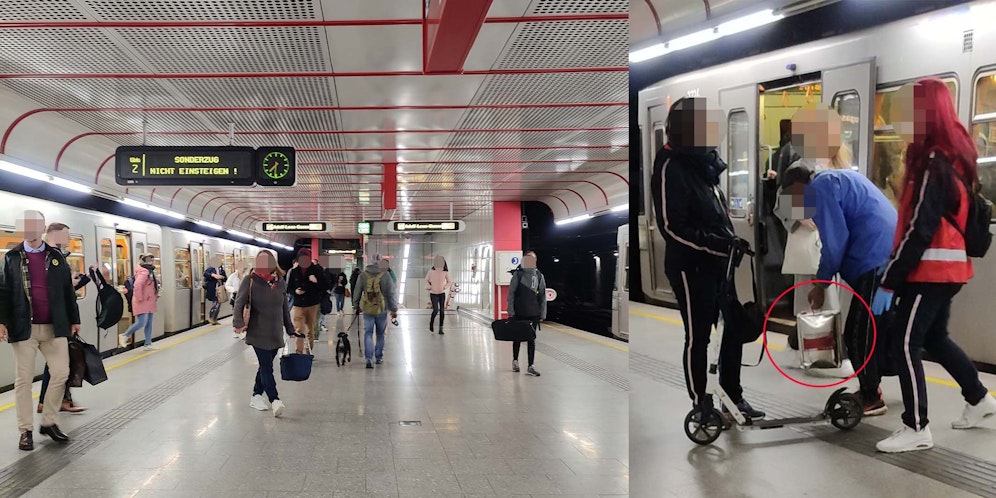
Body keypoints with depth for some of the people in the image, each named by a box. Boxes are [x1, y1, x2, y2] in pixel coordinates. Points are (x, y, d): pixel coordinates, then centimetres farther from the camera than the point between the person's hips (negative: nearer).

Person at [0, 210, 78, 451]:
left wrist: (74, 320, 10)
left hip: (54, 327, 2)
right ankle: (26, 430, 12)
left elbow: (68, 291, 10)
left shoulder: (56, 256, 7)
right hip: (24, 328, -2)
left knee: (61, 373, 1)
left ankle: (48, 422, 17)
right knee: (24, 379, 3)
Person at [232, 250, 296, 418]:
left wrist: (290, 329, 17)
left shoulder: (280, 282, 5)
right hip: (258, 333, -5)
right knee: (266, 366, -10)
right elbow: (240, 303, -14)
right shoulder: (250, 281, -7)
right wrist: (238, 323, -29)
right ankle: (275, 401, -14)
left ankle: (256, 395, 28)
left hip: (275, 333, 5)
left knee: (265, 365, 13)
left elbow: (285, 307, 13)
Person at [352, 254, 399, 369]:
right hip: (382, 309, 0)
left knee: (368, 333, 3)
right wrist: (394, 309, 4)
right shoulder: (385, 275, -7)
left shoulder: (363, 275, -3)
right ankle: (379, 357, 23)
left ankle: (369, 358, -11)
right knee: (380, 334, 15)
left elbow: (357, 292, 6)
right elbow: (391, 293, -4)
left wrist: (356, 305, 20)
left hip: (367, 310, 0)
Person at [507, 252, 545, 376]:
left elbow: (543, 296, 7)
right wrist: (511, 312, -8)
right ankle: (515, 361, 30)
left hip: (533, 313, 2)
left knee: (531, 339, 2)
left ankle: (531, 366, 5)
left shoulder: (539, 276, 4)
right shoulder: (518, 274, -4)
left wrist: (543, 314, 4)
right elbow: (511, 293, -4)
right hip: (519, 313, -2)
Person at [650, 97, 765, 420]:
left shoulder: (704, 161, 13)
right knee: (698, 336, 3)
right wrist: (716, 243, -24)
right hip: (691, 267, -9)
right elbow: (672, 227, -21)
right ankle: (700, 404, 17)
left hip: (717, 264, 9)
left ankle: (733, 396, 29)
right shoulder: (671, 167, -15)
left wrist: (730, 241, 10)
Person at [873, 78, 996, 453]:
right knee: (933, 338, 23)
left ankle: (916, 429, 3)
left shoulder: (934, 163, -19)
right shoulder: (952, 154, 11)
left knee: (905, 343, -4)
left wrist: (889, 282, -20)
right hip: (947, 267, 10)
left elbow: (919, 230, -22)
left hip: (932, 269, -10)